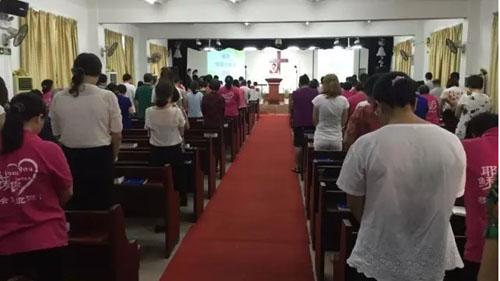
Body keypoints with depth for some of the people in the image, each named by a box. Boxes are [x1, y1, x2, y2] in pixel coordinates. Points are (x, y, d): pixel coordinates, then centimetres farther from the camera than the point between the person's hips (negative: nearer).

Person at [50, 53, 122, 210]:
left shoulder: (58, 98, -4)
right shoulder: (107, 97, -13)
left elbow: (57, 134, 6)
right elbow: (117, 135, -8)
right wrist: (112, 157, 11)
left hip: (70, 157, 3)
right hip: (100, 157, -3)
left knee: (74, 206, 17)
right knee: (100, 205, 11)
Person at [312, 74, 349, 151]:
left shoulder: (318, 99, -9)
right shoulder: (343, 100, -5)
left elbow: (314, 121, 0)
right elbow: (343, 122, 3)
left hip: (321, 138, -1)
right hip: (336, 139, 1)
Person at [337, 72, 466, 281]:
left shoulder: (366, 145, -18)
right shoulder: (453, 143, -8)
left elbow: (354, 204, -6)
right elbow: (450, 201, 4)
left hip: (379, 262, -3)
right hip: (433, 261, 3)